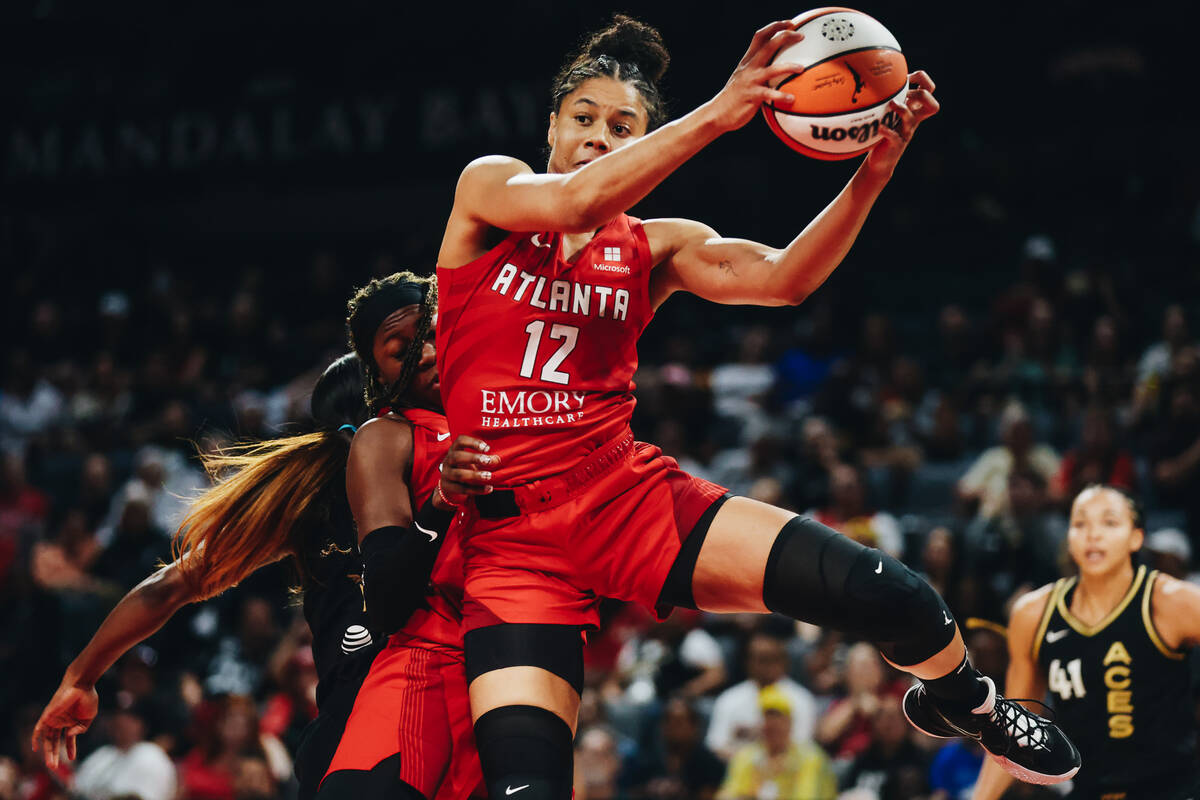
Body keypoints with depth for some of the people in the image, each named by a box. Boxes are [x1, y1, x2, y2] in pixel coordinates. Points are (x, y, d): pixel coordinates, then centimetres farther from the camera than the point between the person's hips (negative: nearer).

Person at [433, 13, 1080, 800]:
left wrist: (872, 174, -20)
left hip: (628, 492, 3)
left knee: (888, 593, -14)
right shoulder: (487, 187, 6)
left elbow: (778, 279, -4)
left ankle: (971, 707, 18)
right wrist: (717, 113, -28)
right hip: (509, 526, -3)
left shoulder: (653, 249, 14)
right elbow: (571, 204, -17)